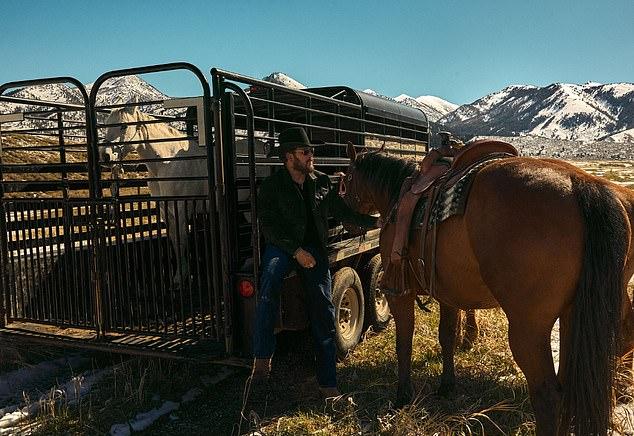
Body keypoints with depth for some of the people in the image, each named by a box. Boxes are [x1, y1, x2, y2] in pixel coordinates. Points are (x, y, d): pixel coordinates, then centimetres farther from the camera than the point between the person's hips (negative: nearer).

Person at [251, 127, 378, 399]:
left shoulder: (321, 182, 9)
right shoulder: (272, 186, -3)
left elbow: (342, 211, 17)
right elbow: (268, 225, -10)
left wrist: (373, 222, 9)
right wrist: (296, 251, -18)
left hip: (313, 247, 3)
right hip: (281, 245, -3)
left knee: (323, 312, -6)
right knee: (270, 280, -36)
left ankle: (327, 383, 3)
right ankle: (262, 356, -25)